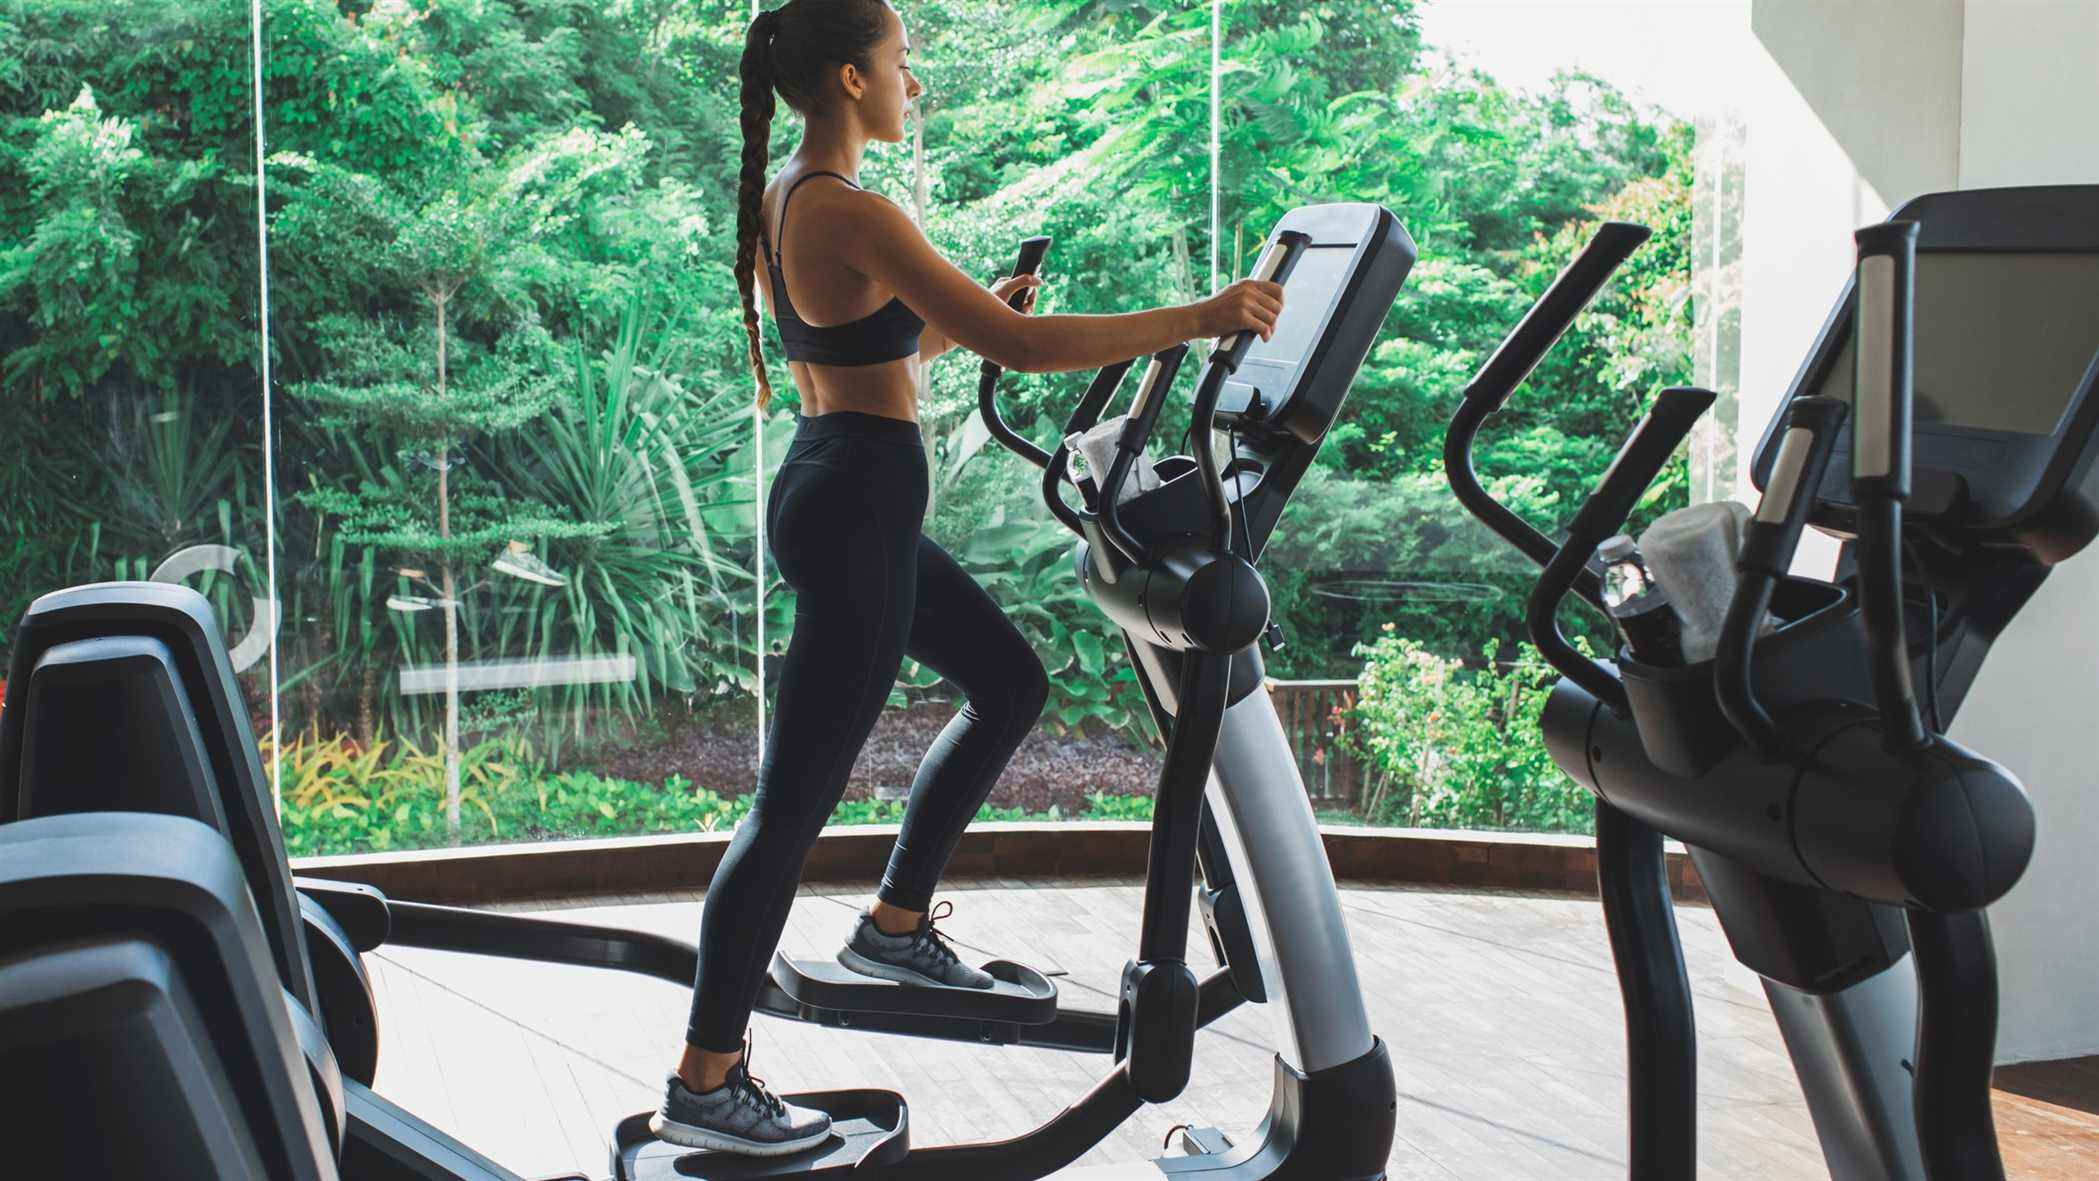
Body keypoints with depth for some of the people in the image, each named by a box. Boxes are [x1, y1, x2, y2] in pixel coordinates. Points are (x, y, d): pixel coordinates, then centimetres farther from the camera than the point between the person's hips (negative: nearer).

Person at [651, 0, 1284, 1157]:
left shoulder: (778, 198, 10)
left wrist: (970, 317, 12)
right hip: (857, 507, -10)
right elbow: (1023, 347, -25)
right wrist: (1205, 317, -19)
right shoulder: (852, 213, -20)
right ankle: (703, 1084, 5)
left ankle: (895, 924, 31)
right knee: (795, 800, -4)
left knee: (1011, 684, 22)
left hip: (834, 490, 10)